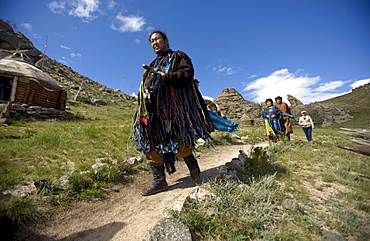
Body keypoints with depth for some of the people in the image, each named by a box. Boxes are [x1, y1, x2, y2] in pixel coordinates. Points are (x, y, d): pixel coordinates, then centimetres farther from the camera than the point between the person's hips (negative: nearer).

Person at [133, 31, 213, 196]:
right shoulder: (153, 65, 29)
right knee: (150, 142, -3)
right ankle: (159, 180, 5)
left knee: (178, 140, -9)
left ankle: (193, 167, 18)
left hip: (174, 106, -6)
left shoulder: (178, 57, 11)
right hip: (154, 109, 6)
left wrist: (165, 77, -13)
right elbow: (145, 86, 25)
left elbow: (188, 72, -8)